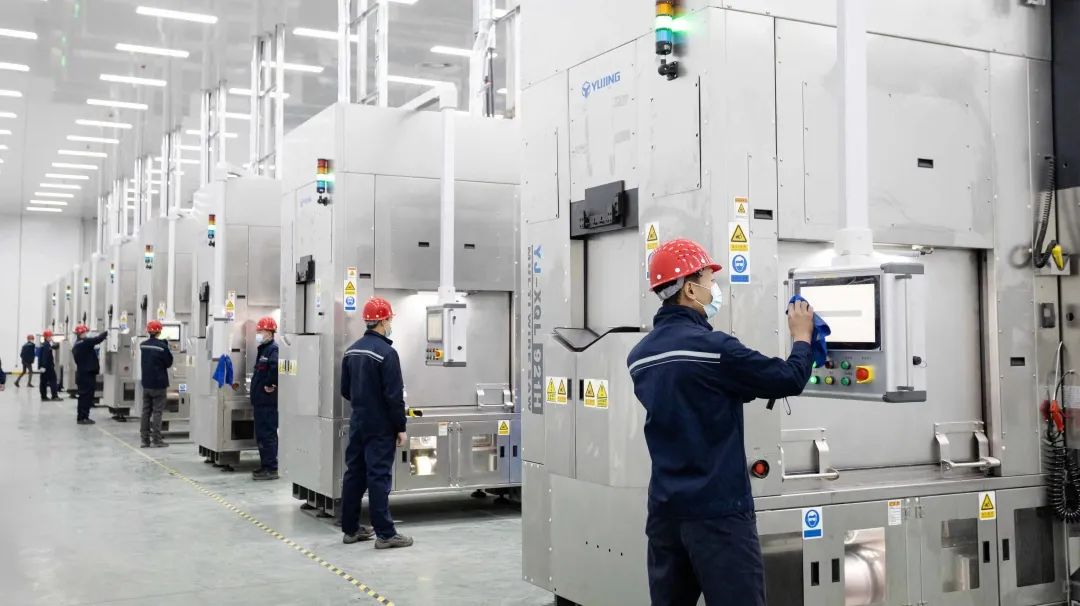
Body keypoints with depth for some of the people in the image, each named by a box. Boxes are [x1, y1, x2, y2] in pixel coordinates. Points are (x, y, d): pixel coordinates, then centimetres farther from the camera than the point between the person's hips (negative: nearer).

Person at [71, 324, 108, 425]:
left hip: (81, 373, 10)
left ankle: (81, 417, 19)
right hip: (87, 374, -10)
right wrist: (106, 332, 0)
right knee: (87, 396, -5)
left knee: (84, 396, 14)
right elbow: (98, 339, -16)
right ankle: (82, 417, -4)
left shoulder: (76, 345, 15)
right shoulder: (85, 342, -15)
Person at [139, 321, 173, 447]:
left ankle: (145, 439, 11)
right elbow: (169, 363, -7)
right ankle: (156, 439, -2)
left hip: (146, 383, 6)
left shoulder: (142, 345, 3)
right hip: (159, 384, -6)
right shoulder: (162, 346, -16)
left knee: (146, 411, 9)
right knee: (157, 411, -2)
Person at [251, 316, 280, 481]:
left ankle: (271, 469, -2)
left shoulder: (273, 349, -14)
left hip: (268, 401, -10)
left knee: (268, 435, -6)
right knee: (261, 434, 15)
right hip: (260, 400, 10)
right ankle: (265, 466, 23)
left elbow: (276, 366, -35)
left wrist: (270, 384, -25)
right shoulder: (263, 349, 17)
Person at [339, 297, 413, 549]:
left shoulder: (352, 350, 8)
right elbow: (394, 396, -18)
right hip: (380, 426, -7)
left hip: (358, 423, 7)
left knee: (354, 474, 11)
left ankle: (350, 529, 18)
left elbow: (345, 390, 14)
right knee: (379, 477, -6)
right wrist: (401, 428, -11)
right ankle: (385, 534, -2)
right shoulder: (386, 352, -16)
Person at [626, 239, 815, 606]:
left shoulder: (639, 356, 7)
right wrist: (802, 337, 12)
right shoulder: (713, 347, -15)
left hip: (665, 509, 7)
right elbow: (789, 381, -7)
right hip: (717, 509, -7)